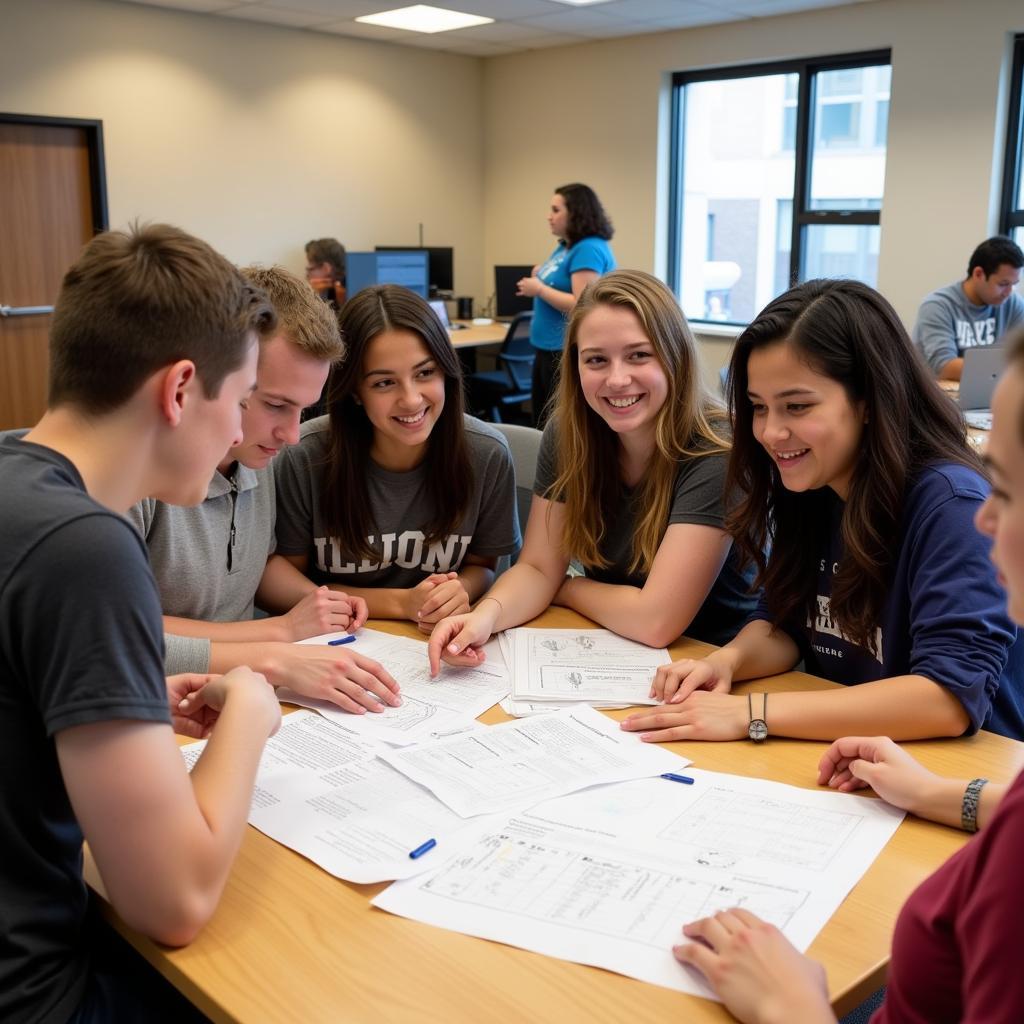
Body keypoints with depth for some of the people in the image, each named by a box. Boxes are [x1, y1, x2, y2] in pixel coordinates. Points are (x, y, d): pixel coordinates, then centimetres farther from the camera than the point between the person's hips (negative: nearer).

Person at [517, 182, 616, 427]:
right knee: (543, 425, 17)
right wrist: (540, 277, 5)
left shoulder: (589, 250, -17)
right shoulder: (565, 246, 13)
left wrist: (539, 290, -16)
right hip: (549, 348, 10)